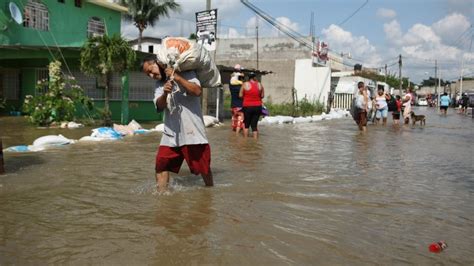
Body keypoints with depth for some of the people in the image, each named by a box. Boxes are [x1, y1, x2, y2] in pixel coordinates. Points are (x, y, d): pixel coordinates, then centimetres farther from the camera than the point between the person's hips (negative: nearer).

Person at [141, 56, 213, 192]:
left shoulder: (186, 74, 0)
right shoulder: (160, 84, 13)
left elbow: (197, 91, -18)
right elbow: (159, 106, -1)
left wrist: (176, 77, -18)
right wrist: (165, 93, -21)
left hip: (192, 131, -4)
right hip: (171, 133, 5)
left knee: (204, 168, 4)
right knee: (161, 165, -1)